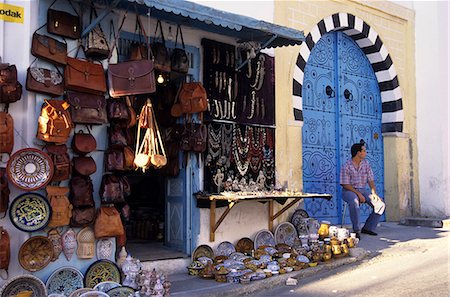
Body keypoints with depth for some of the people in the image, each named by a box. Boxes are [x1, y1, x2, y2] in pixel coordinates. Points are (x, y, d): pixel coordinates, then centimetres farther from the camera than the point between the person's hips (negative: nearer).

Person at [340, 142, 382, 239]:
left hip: (363, 190, 6)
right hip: (349, 191, -6)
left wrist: (374, 194, -13)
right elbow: (346, 185, -14)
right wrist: (358, 194, -22)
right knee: (355, 202, -39)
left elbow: (371, 180, 3)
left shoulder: (366, 164, 6)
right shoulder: (346, 166, -11)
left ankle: (368, 228, -1)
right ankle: (356, 230, -27)